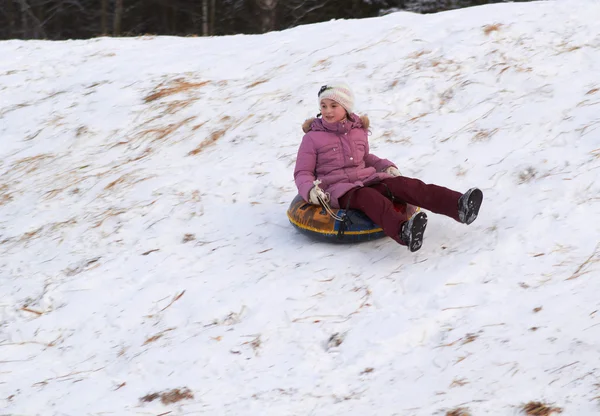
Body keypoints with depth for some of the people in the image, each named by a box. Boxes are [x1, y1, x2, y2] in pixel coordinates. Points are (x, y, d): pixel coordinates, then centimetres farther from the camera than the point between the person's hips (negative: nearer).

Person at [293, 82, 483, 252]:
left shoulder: (358, 131, 15)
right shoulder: (313, 138, 1)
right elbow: (302, 173, 3)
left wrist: (386, 166, 15)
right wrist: (310, 190, -18)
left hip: (366, 179, 5)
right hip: (338, 189, -5)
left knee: (403, 184, -22)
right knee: (368, 197, -38)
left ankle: (459, 205, -41)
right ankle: (403, 231, -69)